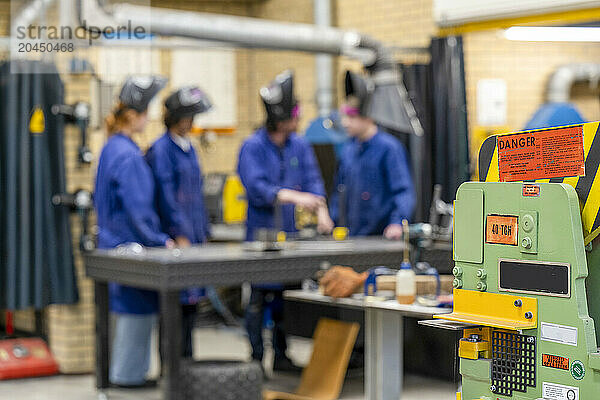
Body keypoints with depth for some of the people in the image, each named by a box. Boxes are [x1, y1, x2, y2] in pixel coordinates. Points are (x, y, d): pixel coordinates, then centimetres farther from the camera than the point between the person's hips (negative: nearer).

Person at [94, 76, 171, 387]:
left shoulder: (112, 148, 12)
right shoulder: (127, 155, -19)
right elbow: (137, 207, -22)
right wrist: (160, 240, -13)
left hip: (115, 241, 10)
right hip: (131, 243, -10)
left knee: (128, 307, 15)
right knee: (137, 308, -2)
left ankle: (123, 370, 22)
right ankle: (128, 374, 5)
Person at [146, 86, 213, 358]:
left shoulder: (188, 148, 16)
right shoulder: (161, 150, -9)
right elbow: (166, 195, -14)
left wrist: (203, 232, 17)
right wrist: (180, 235, -17)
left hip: (193, 237, 8)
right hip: (176, 239, -8)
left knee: (191, 301, 9)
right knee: (178, 302, -7)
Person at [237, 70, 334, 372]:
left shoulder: (299, 146, 8)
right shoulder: (253, 147, -8)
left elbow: (312, 180, 4)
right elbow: (256, 188, -18)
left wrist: (321, 211, -14)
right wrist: (295, 197, -27)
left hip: (289, 233, 5)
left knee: (285, 295, 9)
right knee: (259, 297, -2)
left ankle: (281, 355, 19)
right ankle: (256, 356, 7)